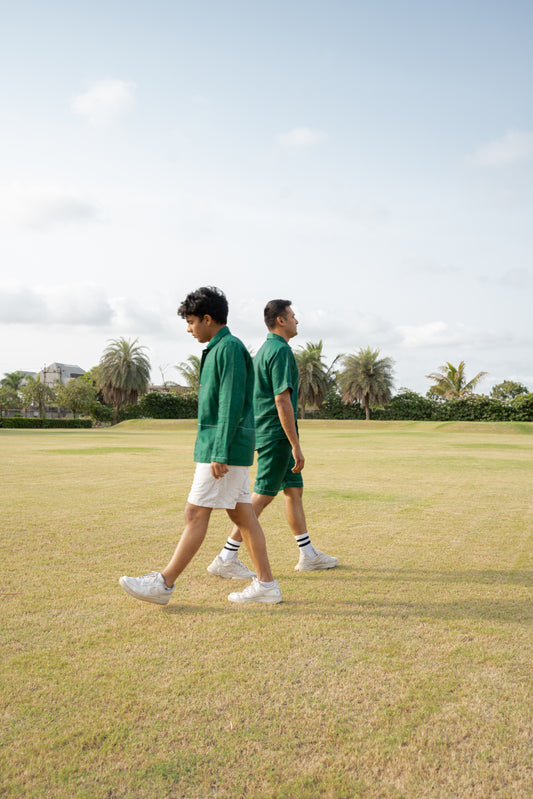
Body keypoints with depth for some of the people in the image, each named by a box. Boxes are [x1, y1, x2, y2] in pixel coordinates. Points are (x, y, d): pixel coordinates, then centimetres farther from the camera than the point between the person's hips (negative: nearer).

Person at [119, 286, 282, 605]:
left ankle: (164, 583, 6)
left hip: (225, 447, -10)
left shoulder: (229, 348, -13)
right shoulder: (220, 349, 18)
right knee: (242, 514, 10)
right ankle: (266, 584, 16)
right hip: (226, 448, 10)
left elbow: (232, 405, -20)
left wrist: (220, 453, -21)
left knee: (196, 513, -3)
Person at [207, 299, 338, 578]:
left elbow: (254, 397, 19)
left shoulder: (263, 351, 16)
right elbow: (282, 401, -22)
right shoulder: (281, 351, -15)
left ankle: (308, 555, 22)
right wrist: (296, 446, -20)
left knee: (294, 490, 14)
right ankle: (226, 558, 0)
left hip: (265, 432, 10)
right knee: (262, 496, -6)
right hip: (278, 433, -10)